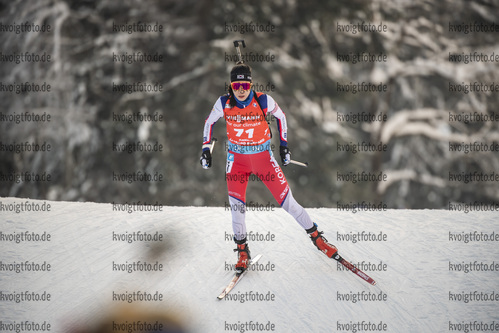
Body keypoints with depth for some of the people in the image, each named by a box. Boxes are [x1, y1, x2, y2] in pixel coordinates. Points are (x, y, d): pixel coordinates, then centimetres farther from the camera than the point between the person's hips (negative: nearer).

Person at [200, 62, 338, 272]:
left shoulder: (264, 101, -16)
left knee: (286, 200, -4)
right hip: (237, 158, 1)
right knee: (236, 204, -7)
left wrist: (284, 145, 4)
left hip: (262, 156, -1)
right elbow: (209, 122, 6)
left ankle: (315, 235, 13)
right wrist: (206, 148, 1)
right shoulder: (224, 103, -12)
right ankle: (242, 250, 12)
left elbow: (280, 116, 3)